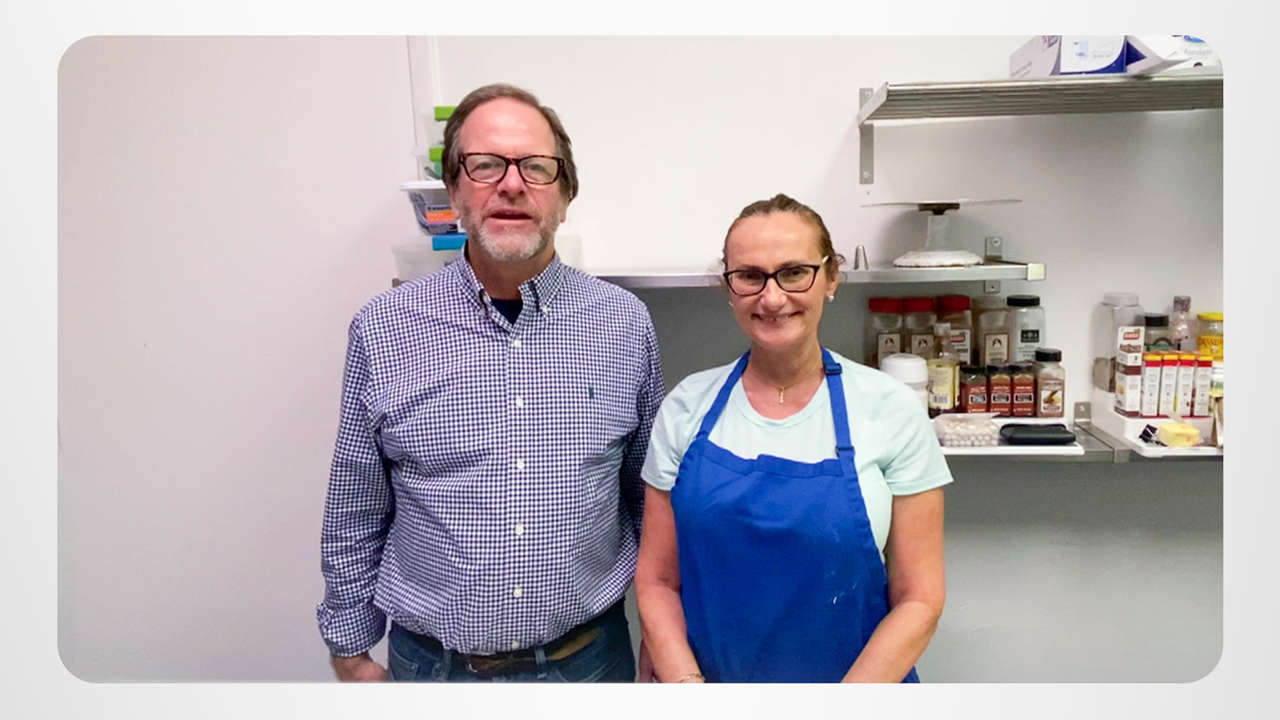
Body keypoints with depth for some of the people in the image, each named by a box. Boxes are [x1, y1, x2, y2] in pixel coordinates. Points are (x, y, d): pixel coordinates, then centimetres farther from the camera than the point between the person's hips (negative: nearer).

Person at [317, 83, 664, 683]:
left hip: (590, 654, 1)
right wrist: (351, 649, 5)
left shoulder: (625, 324, -7)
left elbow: (654, 496, 2)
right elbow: (355, 516, 0)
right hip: (431, 659, 0)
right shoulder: (382, 329, -9)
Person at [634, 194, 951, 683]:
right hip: (714, 679, 1)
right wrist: (685, 681, -16)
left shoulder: (891, 410, -12)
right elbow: (657, 580, -3)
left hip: (860, 682, 0)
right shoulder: (685, 408, -8)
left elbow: (918, 599, -9)